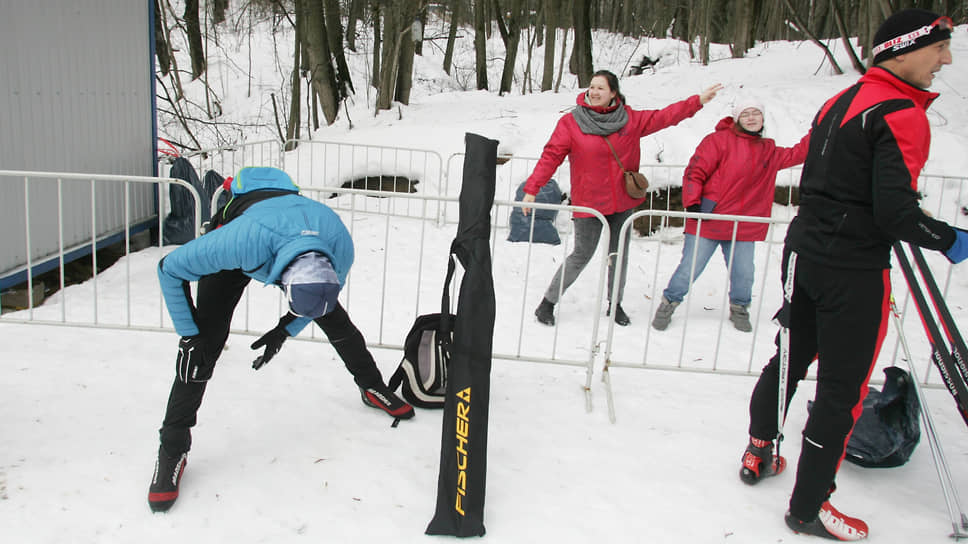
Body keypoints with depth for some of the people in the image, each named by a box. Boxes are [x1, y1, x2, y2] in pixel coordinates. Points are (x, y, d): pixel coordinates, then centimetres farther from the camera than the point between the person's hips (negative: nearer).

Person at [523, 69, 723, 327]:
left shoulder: (630, 119, 2)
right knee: (581, 256, -2)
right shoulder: (571, 122, -7)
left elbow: (662, 117, 8)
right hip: (588, 203, -4)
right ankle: (548, 303, 13)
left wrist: (698, 101, 5)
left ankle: (615, 303, 32)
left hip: (622, 202, 4)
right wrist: (532, 189, -16)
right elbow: (551, 156, -10)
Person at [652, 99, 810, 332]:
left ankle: (739, 308, 34)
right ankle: (669, 303, 20)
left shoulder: (769, 151, 15)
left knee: (744, 275, 8)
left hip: (743, 227, 5)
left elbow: (796, 154, 26)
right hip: (707, 222, -5)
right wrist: (692, 203, -17)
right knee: (689, 269, -1)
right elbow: (695, 170, -9)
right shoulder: (720, 140, -5)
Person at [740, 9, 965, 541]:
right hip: (852, 270, -8)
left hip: (803, 252, 8)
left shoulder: (839, 102, 10)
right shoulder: (902, 114, -16)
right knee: (841, 391, 3)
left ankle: (758, 454, 36)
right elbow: (894, 211, -22)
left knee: (790, 358, 21)